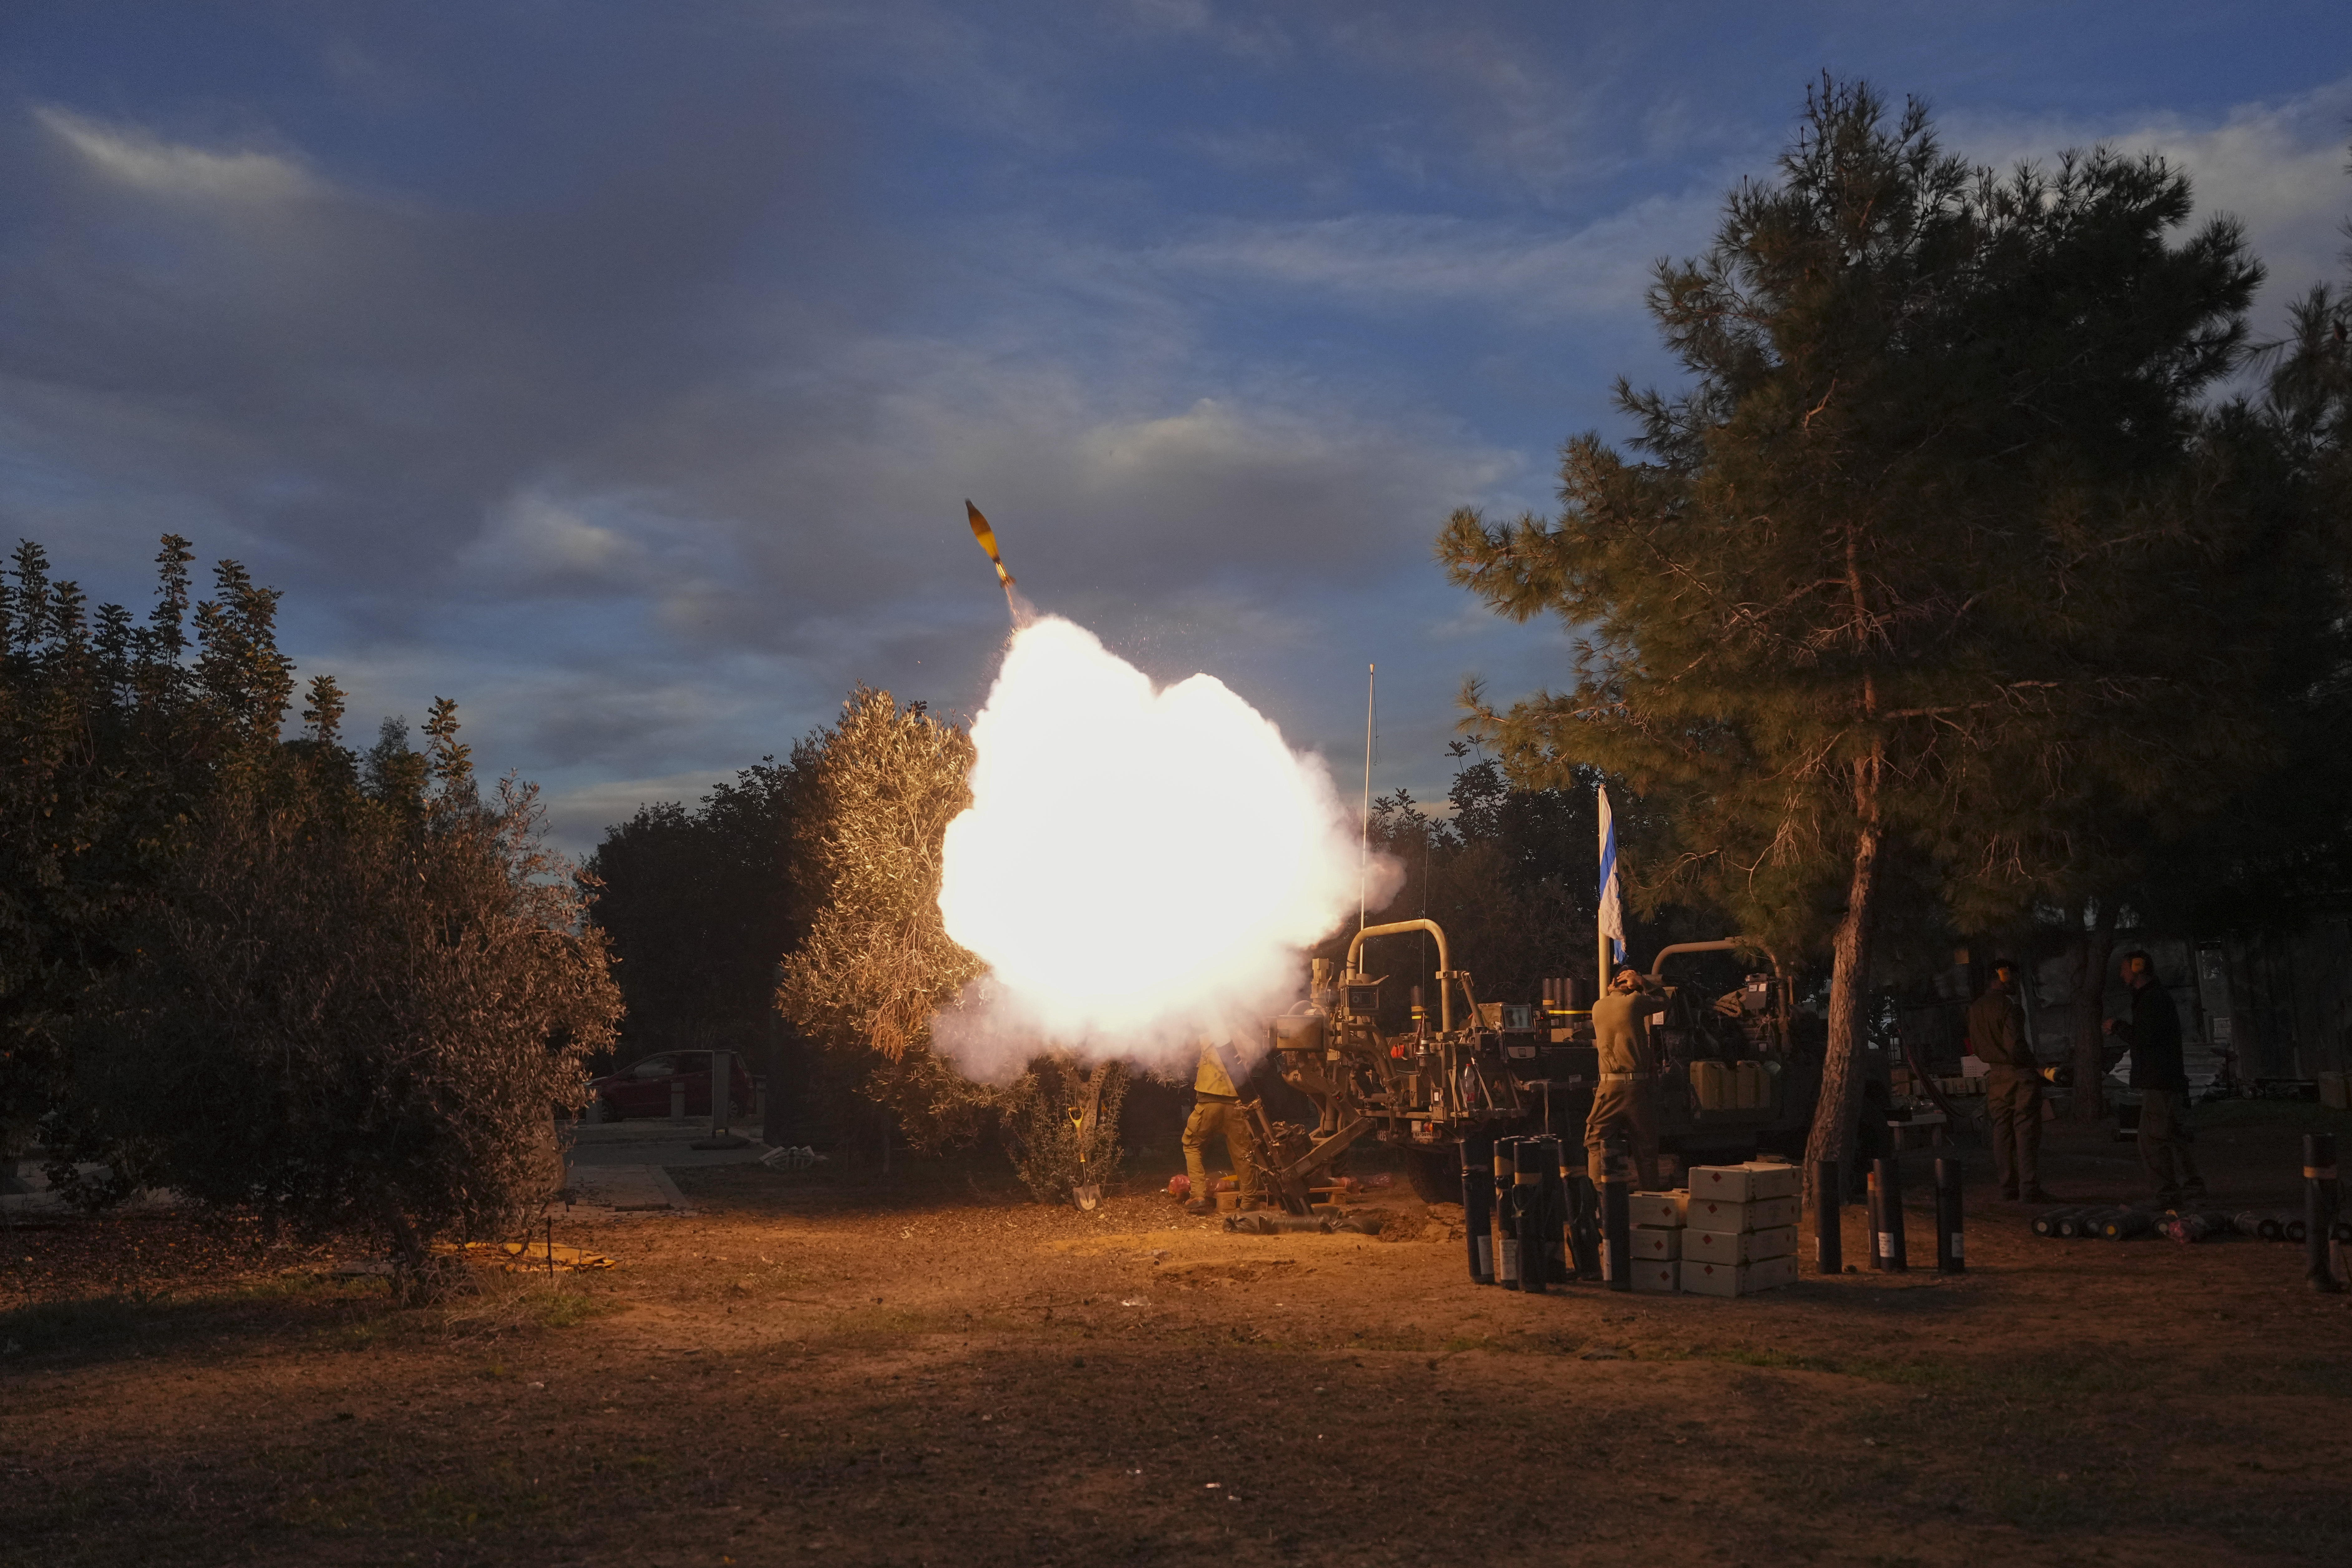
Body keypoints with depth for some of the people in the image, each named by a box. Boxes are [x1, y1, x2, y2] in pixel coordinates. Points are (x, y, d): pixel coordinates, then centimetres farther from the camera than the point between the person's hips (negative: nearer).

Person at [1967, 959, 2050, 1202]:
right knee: (2026, 1131, -2)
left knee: (2002, 1131, 10)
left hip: (1995, 1076, 7)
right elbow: (2016, 1047, -19)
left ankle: (2008, 1187, 12)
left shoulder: (1975, 1008, 7)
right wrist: (2037, 1067, -7)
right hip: (2019, 1075, -7)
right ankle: (2029, 1188, -2)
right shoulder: (2008, 1006, -16)